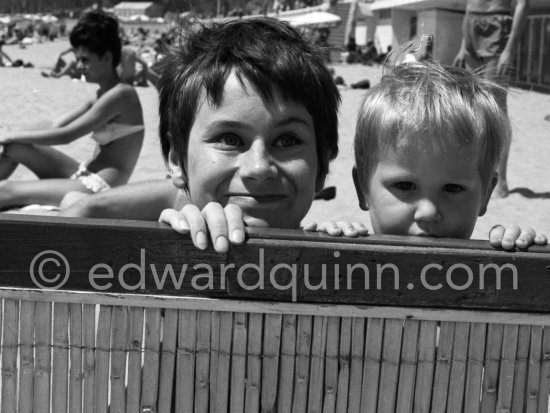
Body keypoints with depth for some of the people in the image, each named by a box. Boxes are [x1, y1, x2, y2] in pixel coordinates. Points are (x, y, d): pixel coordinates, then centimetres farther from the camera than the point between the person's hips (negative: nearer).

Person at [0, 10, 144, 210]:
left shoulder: (121, 94, -17)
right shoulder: (104, 94, 13)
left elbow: (66, 135, -18)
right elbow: (59, 125, 12)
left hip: (99, 189, -9)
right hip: (85, 177, 9)